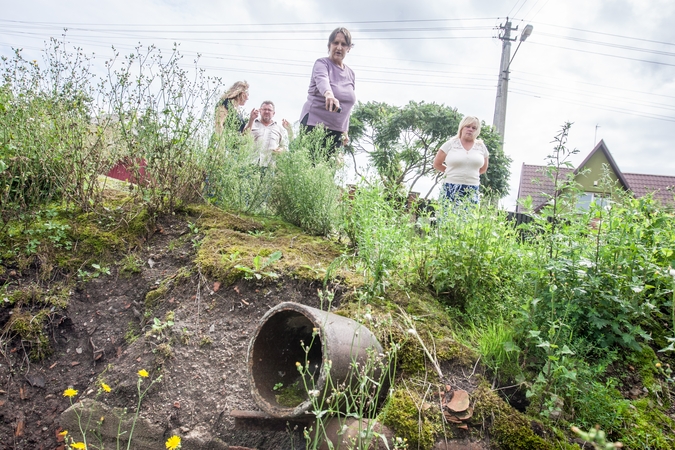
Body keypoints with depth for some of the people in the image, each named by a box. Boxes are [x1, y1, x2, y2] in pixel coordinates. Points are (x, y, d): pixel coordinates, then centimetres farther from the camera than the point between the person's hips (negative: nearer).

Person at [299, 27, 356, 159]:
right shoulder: (322, 63, -3)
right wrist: (329, 94, -48)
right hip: (314, 124, -5)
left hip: (336, 131, 6)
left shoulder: (351, 74, 15)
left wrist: (345, 130, 14)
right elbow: (322, 79, -27)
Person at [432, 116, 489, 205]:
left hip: (472, 191, 2)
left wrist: (471, 173, 16)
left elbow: (483, 168, 24)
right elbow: (436, 164, 8)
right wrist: (452, 172, 11)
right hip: (451, 189, -2)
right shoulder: (450, 144, 3)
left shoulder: (481, 147, 10)